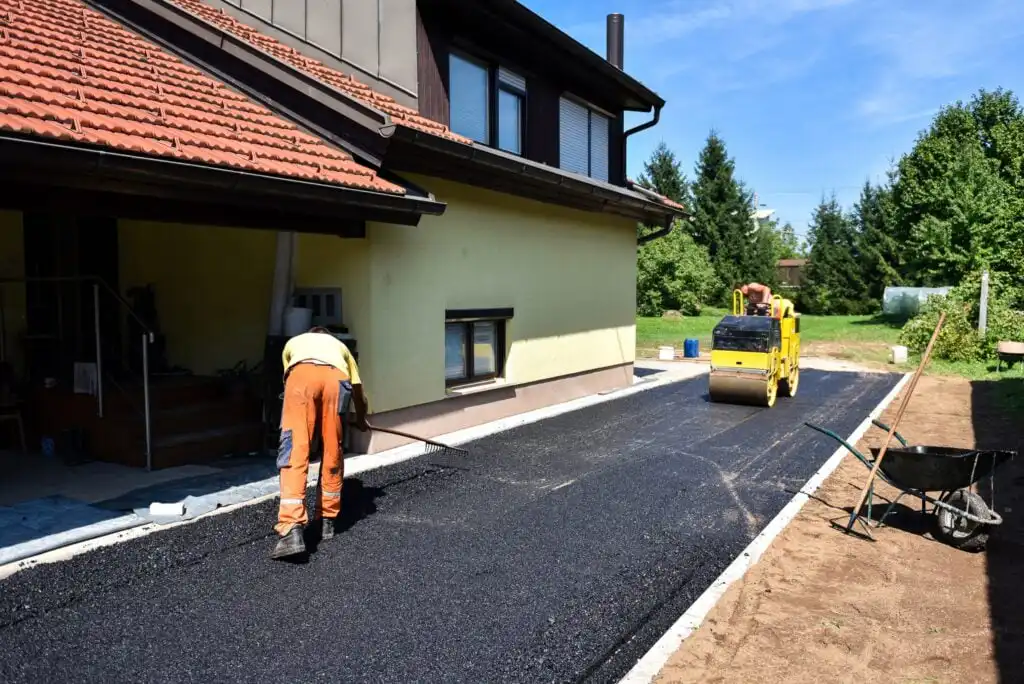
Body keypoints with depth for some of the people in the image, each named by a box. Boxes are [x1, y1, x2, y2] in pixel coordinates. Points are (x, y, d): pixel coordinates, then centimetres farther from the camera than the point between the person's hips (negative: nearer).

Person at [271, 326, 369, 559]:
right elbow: (359, 394, 47)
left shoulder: (294, 342, 43)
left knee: (294, 453, -6)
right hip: (336, 379, 1)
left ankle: (292, 530, -17)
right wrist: (361, 420, 66)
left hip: (301, 374, -1)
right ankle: (328, 520, 25)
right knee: (332, 454, 16)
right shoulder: (339, 345, 43)